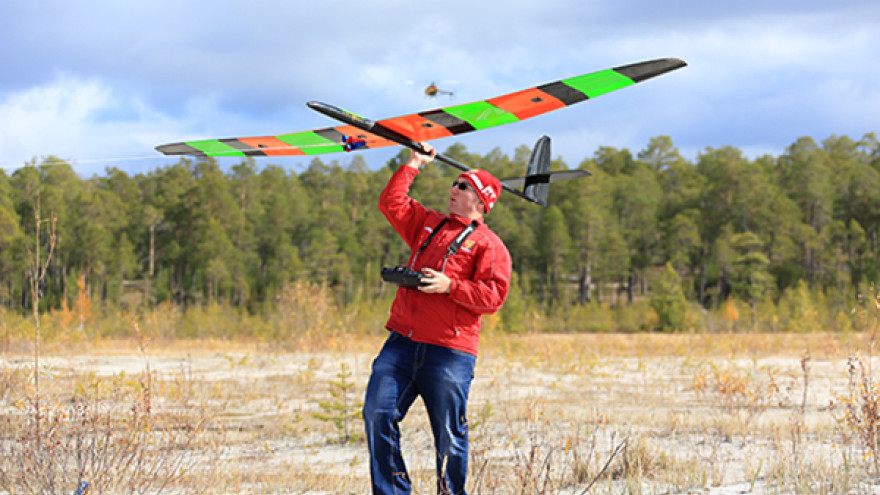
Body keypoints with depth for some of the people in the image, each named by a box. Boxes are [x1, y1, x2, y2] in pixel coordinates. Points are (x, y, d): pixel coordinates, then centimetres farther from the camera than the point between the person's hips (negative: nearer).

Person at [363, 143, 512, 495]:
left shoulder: (489, 244, 4)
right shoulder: (428, 224, 22)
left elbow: (493, 296, -6)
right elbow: (391, 204, 20)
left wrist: (451, 286, -17)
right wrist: (413, 165, 21)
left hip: (450, 352, -5)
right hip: (402, 343, 5)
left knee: (449, 437, -3)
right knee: (377, 413, -8)